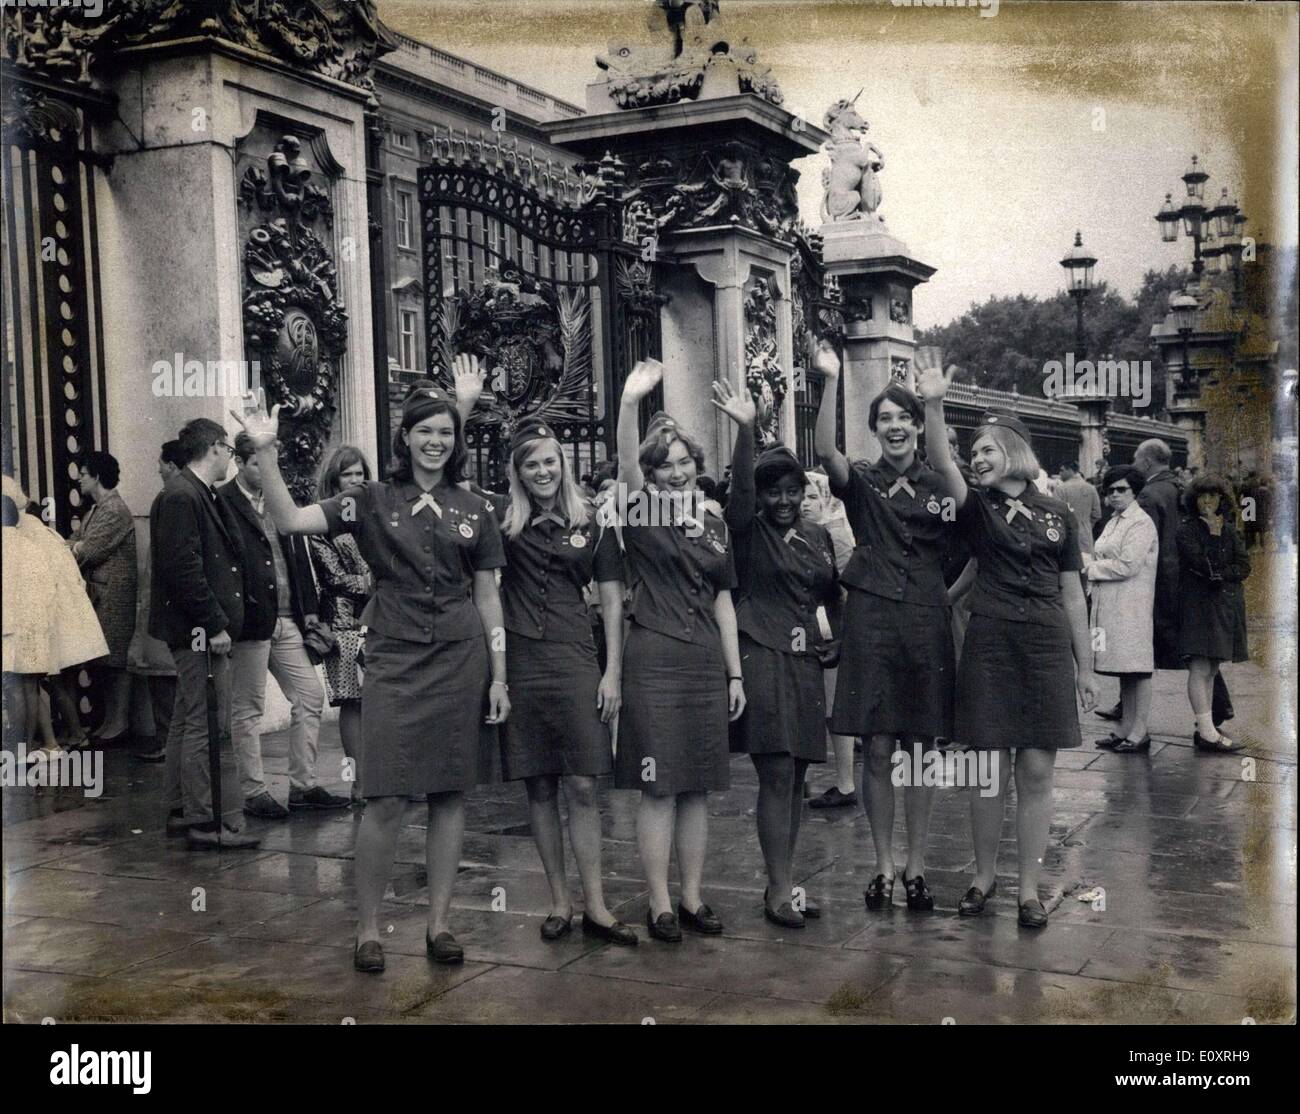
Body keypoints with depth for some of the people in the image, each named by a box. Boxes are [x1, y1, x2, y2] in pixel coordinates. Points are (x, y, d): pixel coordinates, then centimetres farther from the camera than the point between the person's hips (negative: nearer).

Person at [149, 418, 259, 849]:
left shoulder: (198, 495, 17)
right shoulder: (182, 497, -15)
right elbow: (184, 568, -21)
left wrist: (220, 622, 16)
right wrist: (215, 626, -19)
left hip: (198, 631, 11)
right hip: (199, 630, -11)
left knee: (187, 718, 16)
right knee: (206, 722, -8)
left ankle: (180, 810, 25)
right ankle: (202, 821, -4)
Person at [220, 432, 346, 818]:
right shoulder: (222, 503, -8)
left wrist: (309, 607, 9)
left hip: (287, 620, 7)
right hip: (250, 622, -7)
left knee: (310, 697, 8)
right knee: (247, 709, 4)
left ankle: (303, 785, 17)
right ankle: (253, 793, 12)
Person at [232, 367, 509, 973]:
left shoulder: (475, 509, 7)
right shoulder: (374, 499, 2)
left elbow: (487, 596, 9)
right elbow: (291, 520, -9)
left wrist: (499, 675, 6)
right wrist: (266, 452, -20)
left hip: (460, 658, 2)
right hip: (393, 657, -2)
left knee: (449, 793, 6)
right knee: (385, 798, -5)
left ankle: (438, 923, 17)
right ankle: (367, 928, 10)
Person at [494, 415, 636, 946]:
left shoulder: (591, 524, 6)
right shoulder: (502, 522, 6)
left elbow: (612, 602, 7)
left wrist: (613, 672, 0)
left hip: (574, 662, 0)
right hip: (519, 663, 1)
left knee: (582, 786, -3)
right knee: (539, 788, 6)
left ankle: (596, 904, 4)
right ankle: (560, 902, 16)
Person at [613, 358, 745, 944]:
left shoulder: (712, 523, 14)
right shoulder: (642, 512, 0)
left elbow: (723, 602, 16)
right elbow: (625, 463, -21)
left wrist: (735, 673, 13)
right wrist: (630, 402, -37)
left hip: (706, 662, 5)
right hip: (654, 661, -5)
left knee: (698, 786, 8)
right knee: (659, 785, -3)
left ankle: (692, 897, 18)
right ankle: (659, 904, 6)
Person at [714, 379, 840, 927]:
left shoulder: (818, 537, 13)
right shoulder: (747, 530, -3)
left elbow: (832, 595, 24)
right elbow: (740, 485, -21)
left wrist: (836, 641, 12)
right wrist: (745, 429, -35)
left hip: (805, 662, 6)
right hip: (762, 658, -6)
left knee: (795, 777, 9)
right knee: (776, 775, -9)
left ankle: (783, 880, 19)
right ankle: (779, 889, -3)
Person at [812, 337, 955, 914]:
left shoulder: (938, 486, 7)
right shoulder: (861, 481, 3)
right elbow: (825, 450, -19)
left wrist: (949, 599, -2)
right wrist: (832, 380, -26)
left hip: (927, 623, 1)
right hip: (872, 620, -1)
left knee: (921, 750, 6)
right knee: (877, 749, 1)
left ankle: (916, 867, 16)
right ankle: (883, 867, 14)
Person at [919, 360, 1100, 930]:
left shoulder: (1057, 515, 7)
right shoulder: (978, 507, 4)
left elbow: (1072, 595, 10)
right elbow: (941, 463, -16)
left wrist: (1086, 666, 9)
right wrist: (933, 404, -30)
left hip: (1047, 647, 1)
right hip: (989, 644, -1)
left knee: (1037, 771, 2)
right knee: (990, 769, 4)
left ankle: (1029, 888, 14)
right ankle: (984, 876, 21)